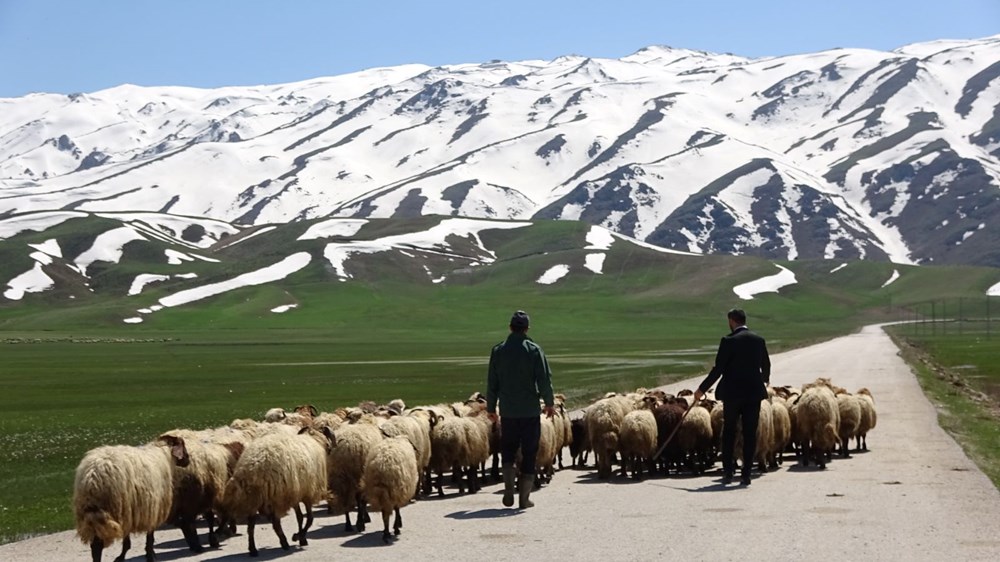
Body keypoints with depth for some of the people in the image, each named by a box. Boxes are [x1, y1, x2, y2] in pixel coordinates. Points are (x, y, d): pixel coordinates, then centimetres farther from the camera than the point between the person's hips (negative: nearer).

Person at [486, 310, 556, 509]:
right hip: (530, 411, -2)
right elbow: (544, 379, -8)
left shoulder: (498, 351, 1)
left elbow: (492, 382, 4)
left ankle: (509, 489, 1)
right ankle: (524, 497, 4)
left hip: (507, 411, 2)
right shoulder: (533, 350, -6)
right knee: (529, 454, 6)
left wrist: (491, 407, 14)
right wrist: (549, 403, 5)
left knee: (508, 450, 17)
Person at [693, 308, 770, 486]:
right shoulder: (759, 340, 4)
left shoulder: (729, 341, -10)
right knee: (750, 434, 5)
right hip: (754, 392, 3)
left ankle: (728, 471, 12)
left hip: (733, 393, -3)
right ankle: (746, 474, 2)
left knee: (729, 433, 12)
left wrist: (702, 389, -2)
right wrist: (764, 381, 38)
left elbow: (718, 369, -11)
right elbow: (766, 367, 15)